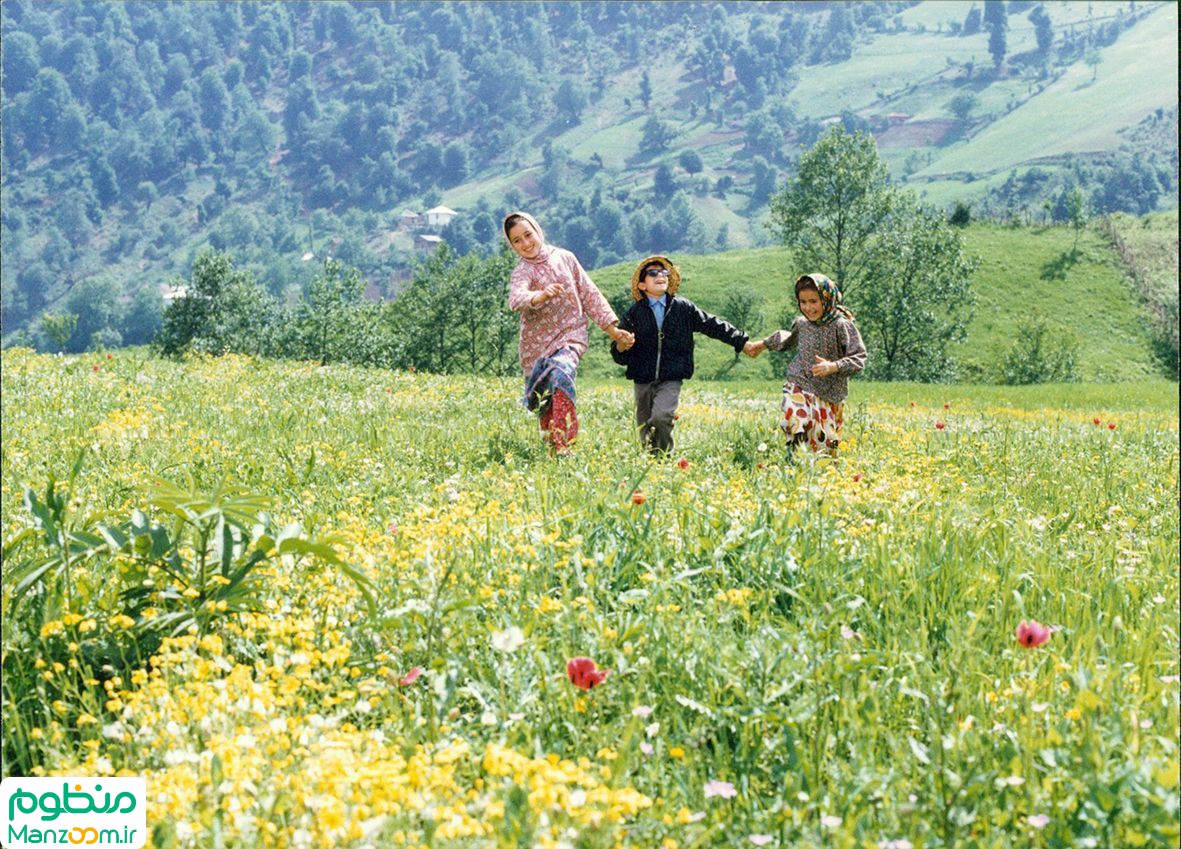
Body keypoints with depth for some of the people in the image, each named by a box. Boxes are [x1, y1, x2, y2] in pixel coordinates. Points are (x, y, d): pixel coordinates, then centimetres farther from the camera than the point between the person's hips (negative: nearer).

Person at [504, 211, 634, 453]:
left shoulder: (564, 258, 3)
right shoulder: (522, 271, -6)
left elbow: (589, 294, 11)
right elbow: (516, 298, -30)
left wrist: (612, 329, 7)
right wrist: (541, 295, -51)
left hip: (571, 336, 0)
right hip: (538, 344, 0)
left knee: (561, 374, -30)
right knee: (542, 406, 3)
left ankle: (563, 447, -35)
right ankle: (550, 445, 28)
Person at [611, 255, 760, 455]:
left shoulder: (683, 308, 4)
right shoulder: (634, 314, 3)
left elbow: (712, 325, 10)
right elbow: (620, 357, 4)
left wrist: (742, 343, 9)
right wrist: (621, 348, -20)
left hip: (671, 379, -1)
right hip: (643, 380, 2)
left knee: (661, 416, -25)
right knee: (645, 430, 6)